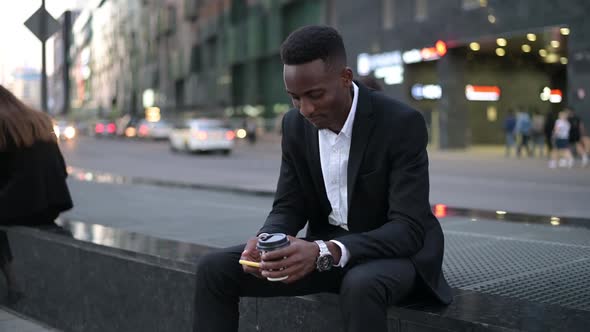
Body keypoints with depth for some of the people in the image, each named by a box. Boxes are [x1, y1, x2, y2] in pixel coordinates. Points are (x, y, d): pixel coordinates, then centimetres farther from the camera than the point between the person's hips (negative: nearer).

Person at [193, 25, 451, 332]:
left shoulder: (402, 123, -21)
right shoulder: (296, 124, -4)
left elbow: (409, 229, -26)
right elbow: (289, 206, 2)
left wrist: (326, 252, -41)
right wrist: (265, 239, -22)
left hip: (397, 250, -5)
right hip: (323, 249, 5)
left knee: (361, 287, -41)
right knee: (214, 269, -11)